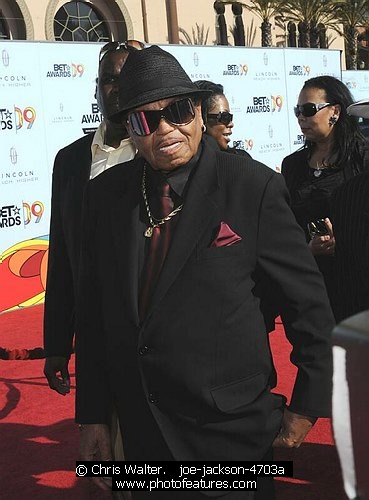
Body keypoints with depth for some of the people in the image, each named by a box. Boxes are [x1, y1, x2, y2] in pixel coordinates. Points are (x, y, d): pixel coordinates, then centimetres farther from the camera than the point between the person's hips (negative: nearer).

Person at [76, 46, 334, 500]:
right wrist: (91, 415, 5)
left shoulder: (253, 186, -11)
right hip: (140, 432, 4)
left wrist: (307, 405, -1)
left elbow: (307, 297, -5)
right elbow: (93, 310, 5)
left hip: (232, 431, -3)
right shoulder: (105, 194, 0)